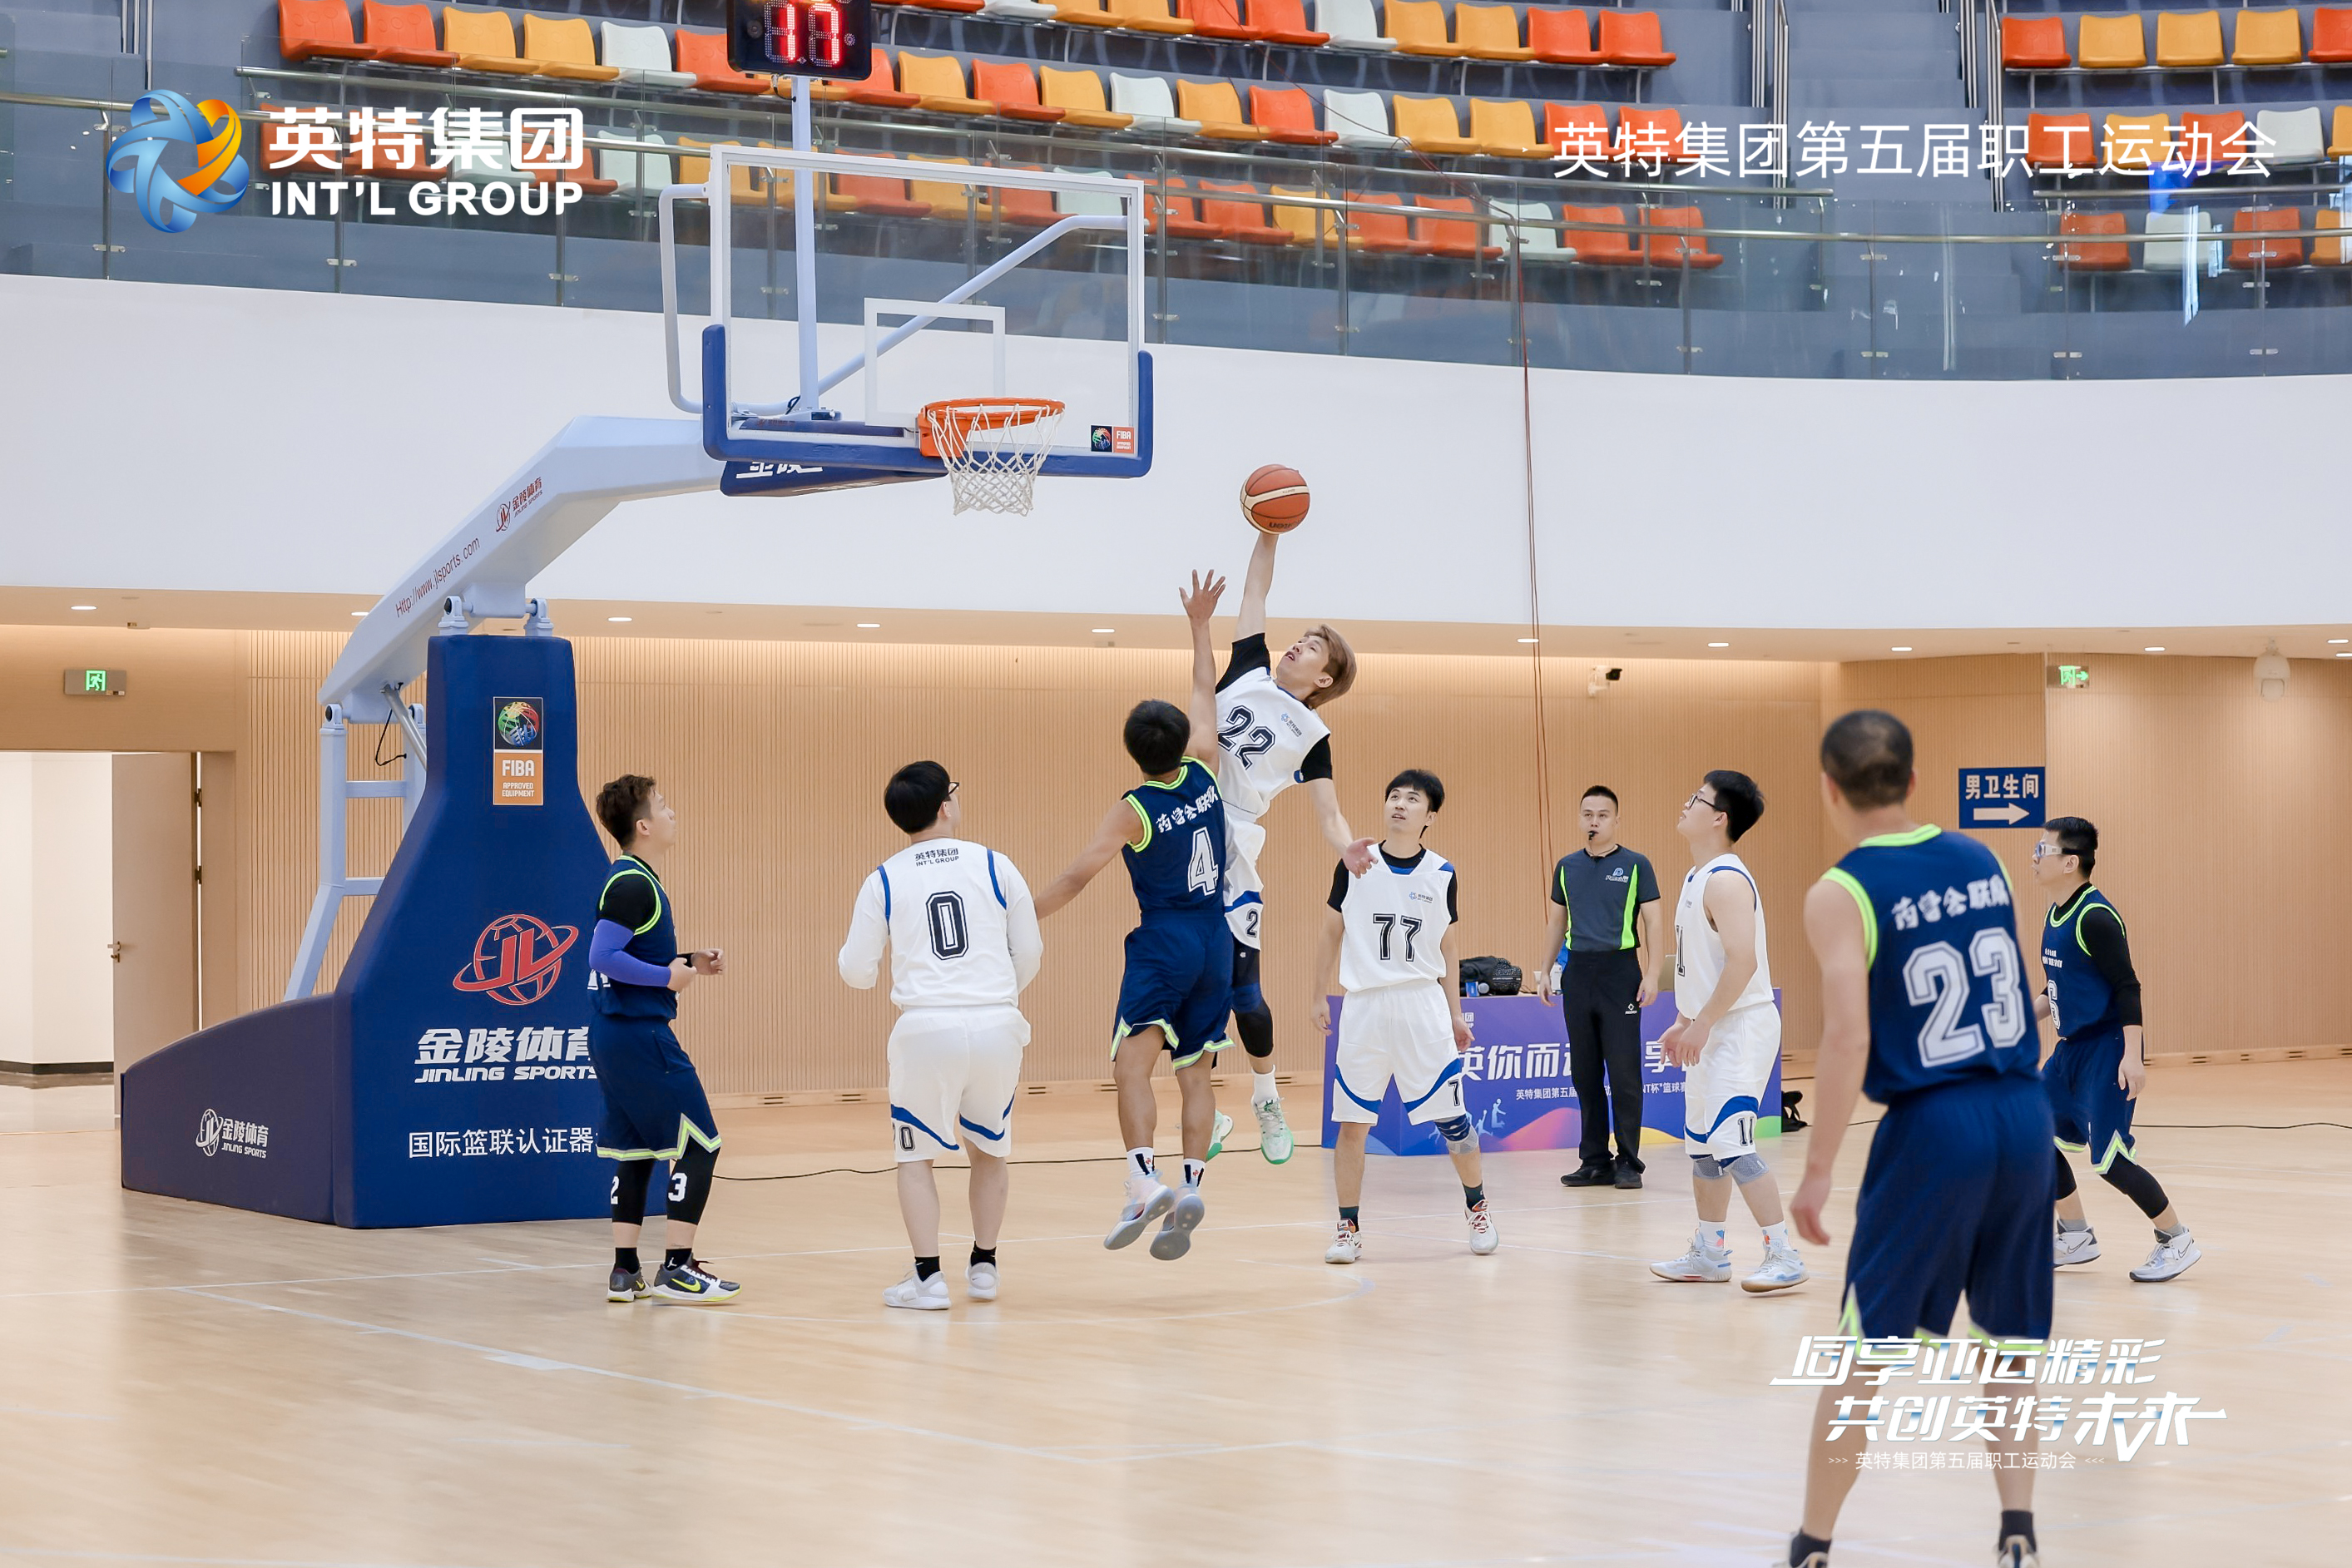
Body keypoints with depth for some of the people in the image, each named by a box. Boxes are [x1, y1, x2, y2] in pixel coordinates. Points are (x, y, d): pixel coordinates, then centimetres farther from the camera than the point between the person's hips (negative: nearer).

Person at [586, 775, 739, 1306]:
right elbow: (604, 957, -23)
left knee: (635, 1150, 12)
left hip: (616, 1036, 10)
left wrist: (690, 963, 14)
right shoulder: (632, 884, -15)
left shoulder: (634, 880, 15)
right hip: (640, 1034, -10)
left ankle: (625, 1272, 13)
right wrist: (667, 977, -17)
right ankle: (677, 1269, -5)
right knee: (699, 1143, -5)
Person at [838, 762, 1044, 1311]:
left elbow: (857, 972, 7)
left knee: (916, 1152, 13)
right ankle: (983, 1267, 25)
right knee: (989, 1147, 22)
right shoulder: (994, 865, 4)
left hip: (928, 1029, -1)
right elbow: (1030, 951, 10)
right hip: (997, 1024, 2)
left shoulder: (884, 881, 3)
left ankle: (928, 1278, 7)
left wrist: (854, 946, 30)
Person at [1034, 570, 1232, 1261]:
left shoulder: (1135, 810, -11)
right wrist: (1199, 624, 26)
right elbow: (1206, 694, 17)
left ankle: (1145, 1184, -31)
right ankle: (1190, 1191, -2)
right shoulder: (1202, 775, 2)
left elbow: (1077, 875, -14)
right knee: (1195, 1071, 8)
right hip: (1216, 941, 6)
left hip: (1163, 943, -6)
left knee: (1132, 1064, -13)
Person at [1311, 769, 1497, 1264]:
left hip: (1423, 1003, 0)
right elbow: (1333, 933, 9)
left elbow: (1447, 949, 12)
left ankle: (1477, 1208, 20)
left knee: (1450, 1115, 0)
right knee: (1352, 1122, -1)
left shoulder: (1441, 876, 4)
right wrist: (1319, 996, 6)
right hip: (1364, 1004, 0)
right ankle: (1349, 1228, 7)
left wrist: (1456, 1014, 9)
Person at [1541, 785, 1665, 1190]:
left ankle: (1628, 1163, 2)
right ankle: (1595, 1162, 13)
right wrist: (1546, 970, 13)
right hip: (1577, 972, 5)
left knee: (1624, 1072, -4)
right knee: (1584, 1073, 7)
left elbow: (1652, 921, -3)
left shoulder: (1635, 865, -1)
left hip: (1620, 971, -4)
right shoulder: (1567, 867, 11)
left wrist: (1652, 974, -11)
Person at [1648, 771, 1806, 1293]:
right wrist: (1685, 1021, 19)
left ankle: (1784, 1257, -13)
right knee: (1700, 1143, 16)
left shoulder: (1726, 880, -18)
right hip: (1712, 1030, 11)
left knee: (1730, 1143, -16)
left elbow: (1743, 961, -26)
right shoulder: (1697, 877, 14)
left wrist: (1703, 1023, -22)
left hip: (1741, 1027, -11)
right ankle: (1709, 1254, 26)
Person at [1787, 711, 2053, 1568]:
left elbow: (1848, 1036, -17)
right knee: (2010, 1342, 16)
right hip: (2025, 1113, 5)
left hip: (1933, 1128, -5)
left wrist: (1817, 1172, -13)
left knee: (1860, 1352, 6)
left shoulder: (1839, 894, -8)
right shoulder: (1982, 862, 8)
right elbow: (2017, 993, 14)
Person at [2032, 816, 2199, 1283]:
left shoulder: (2094, 917, -18)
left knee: (2110, 1157, -10)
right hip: (2072, 1049, 9)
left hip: (2107, 1049, -9)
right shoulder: (2056, 916, 10)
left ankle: (2177, 1241, 5)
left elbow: (2127, 987, -21)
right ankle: (2077, 1238, 22)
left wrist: (2132, 1056, -26)